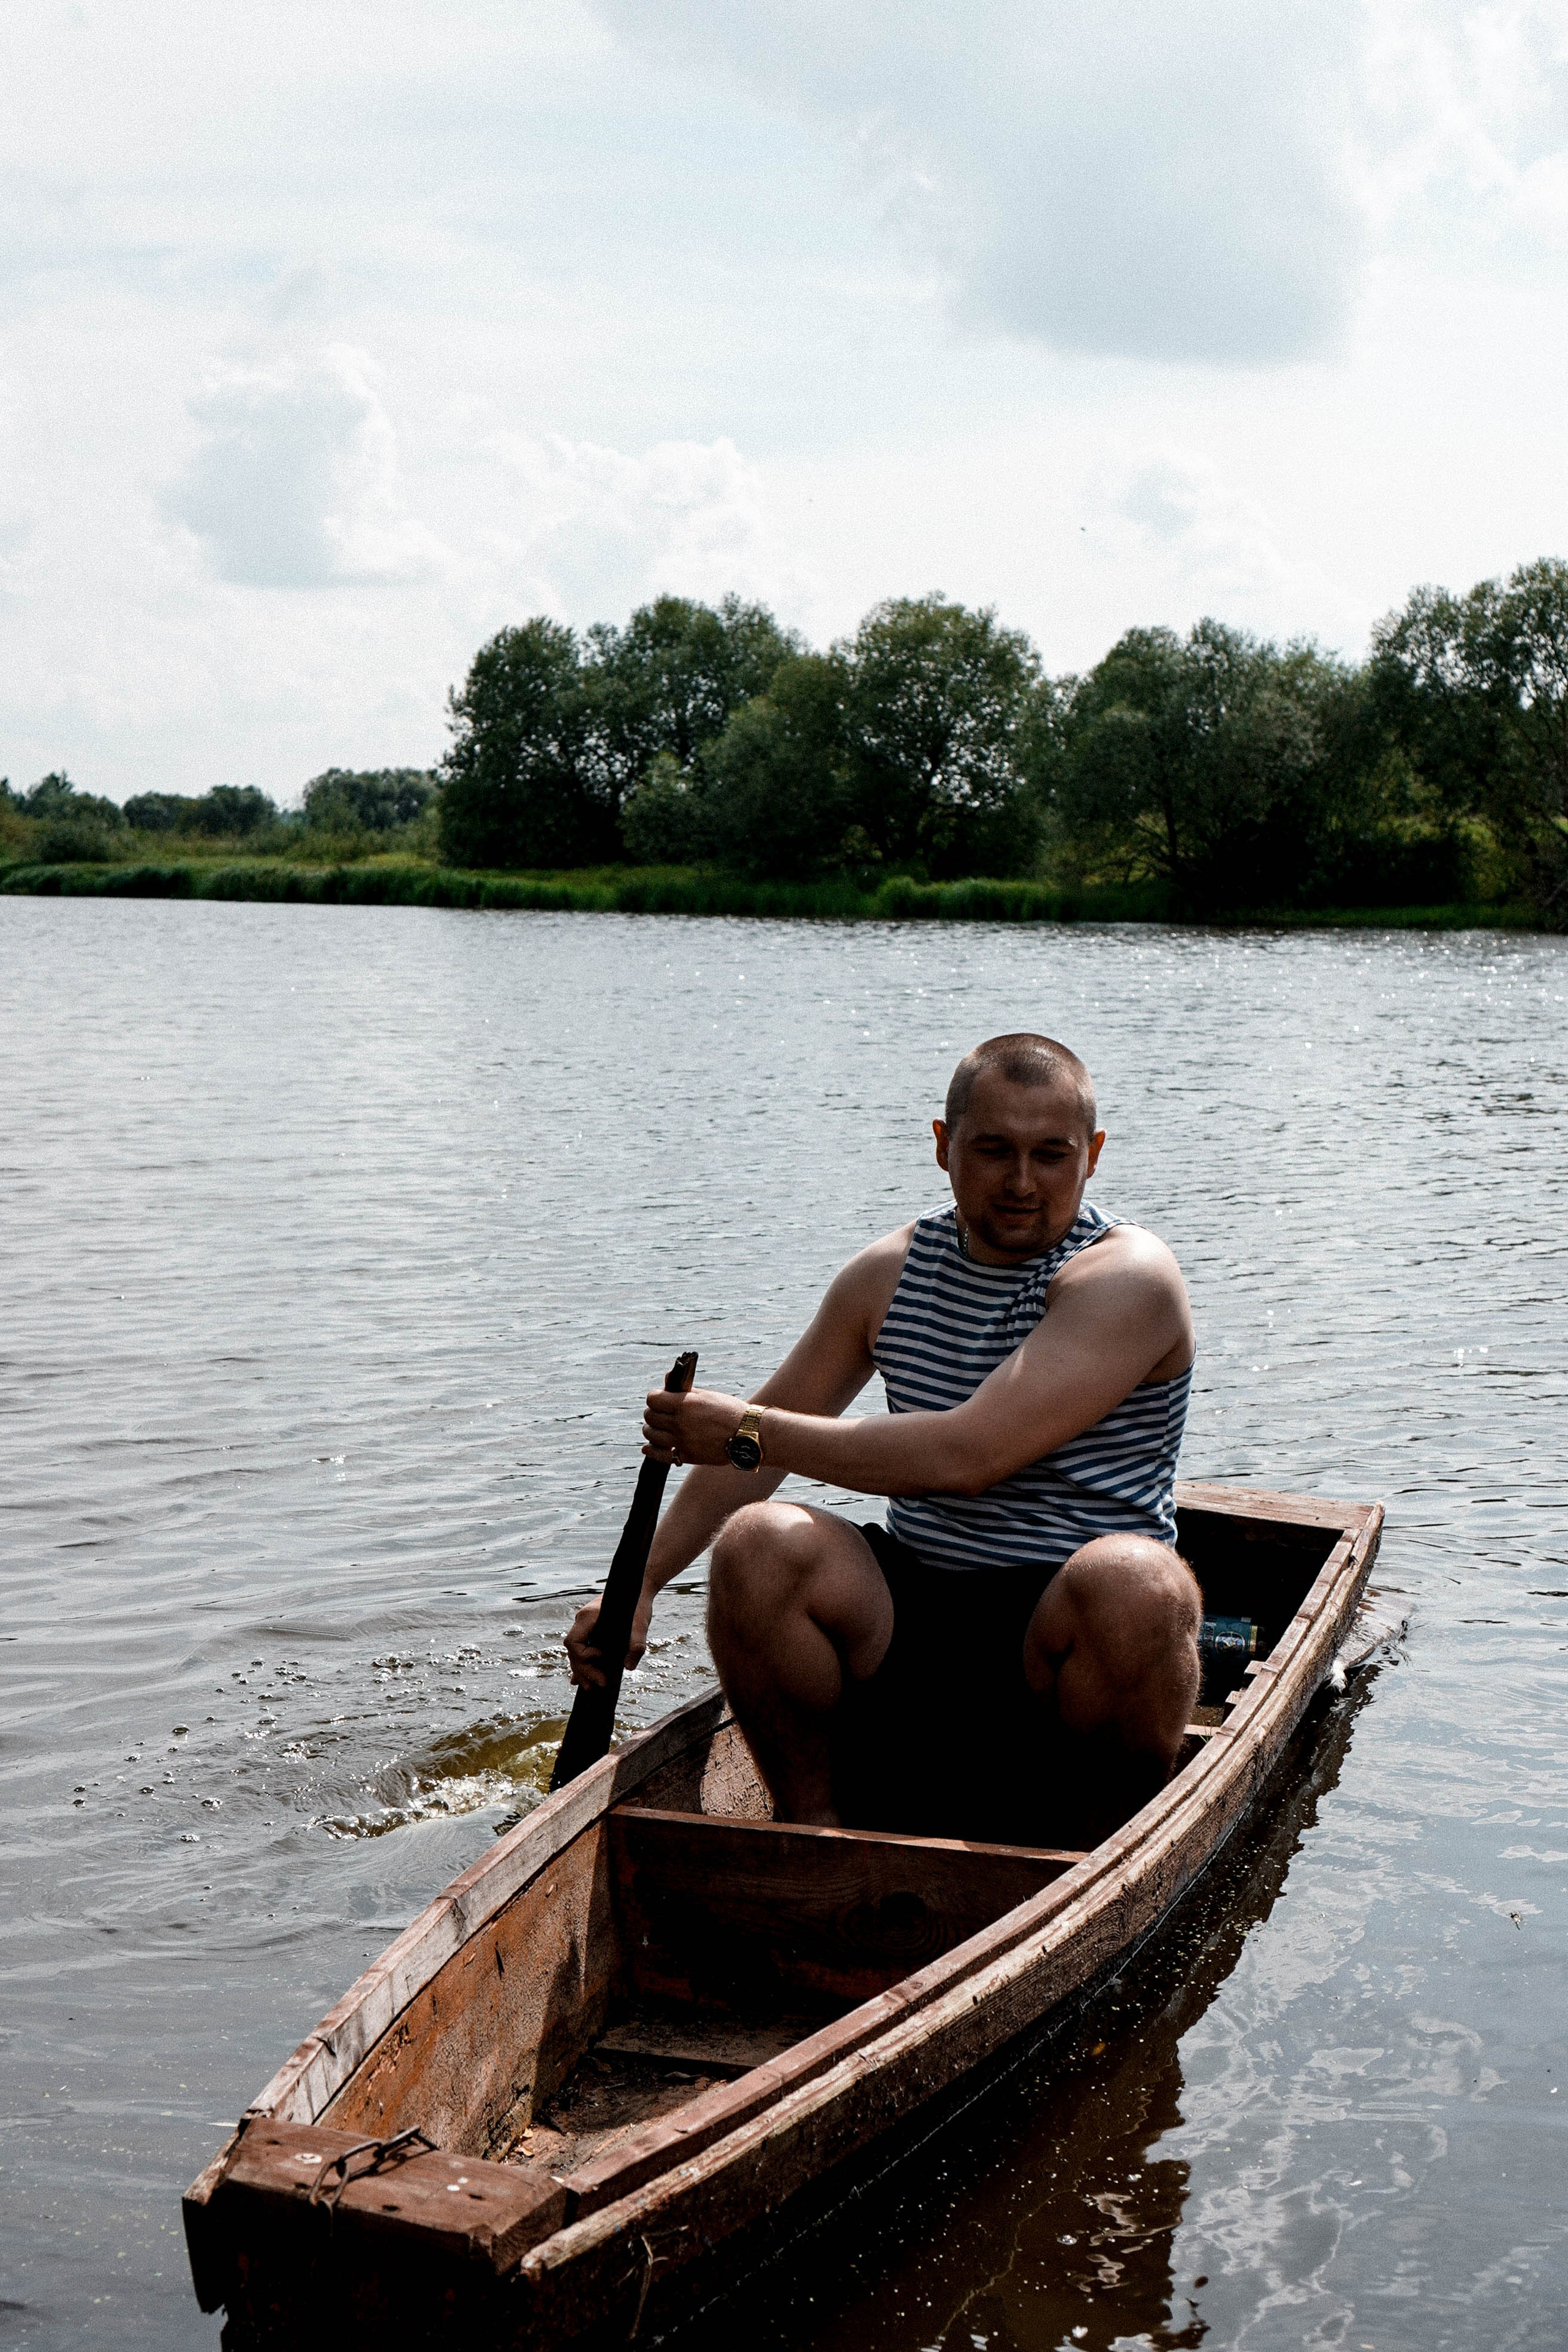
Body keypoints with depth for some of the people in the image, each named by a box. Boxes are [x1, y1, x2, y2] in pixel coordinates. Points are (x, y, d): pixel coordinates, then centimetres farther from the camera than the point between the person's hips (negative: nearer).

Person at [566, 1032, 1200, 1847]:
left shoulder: (1127, 1277, -14)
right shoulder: (890, 1272, 5)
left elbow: (966, 1454, -24)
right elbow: (765, 1435, 15)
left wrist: (749, 1433, -17)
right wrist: (640, 1584, 7)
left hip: (1061, 1633, -4)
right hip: (908, 1620, 4)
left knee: (1133, 1581, -37)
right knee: (758, 1544, -23)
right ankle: (810, 1833, -3)